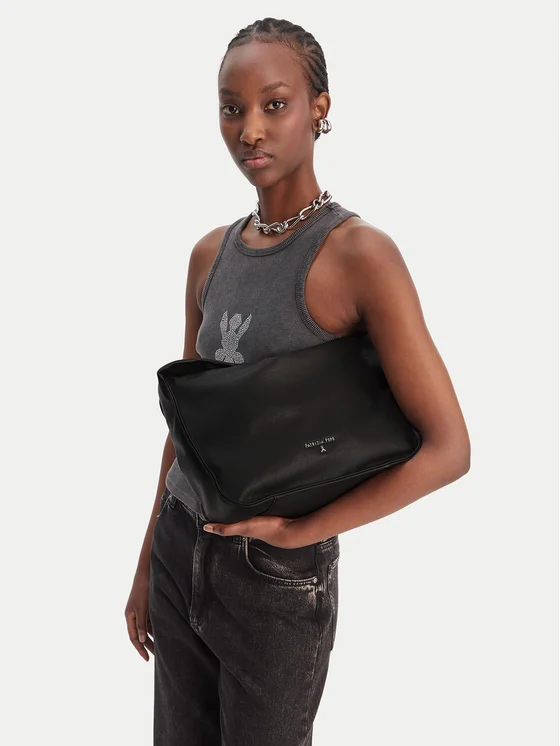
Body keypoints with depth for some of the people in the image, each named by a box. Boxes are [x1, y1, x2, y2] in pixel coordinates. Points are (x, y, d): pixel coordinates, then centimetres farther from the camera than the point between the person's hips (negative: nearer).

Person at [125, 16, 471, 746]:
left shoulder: (360, 254, -17)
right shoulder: (210, 254, 2)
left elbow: (448, 449, -20)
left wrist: (299, 531, -17)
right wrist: (147, 566, 14)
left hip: (280, 577, -5)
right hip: (181, 548, 6)